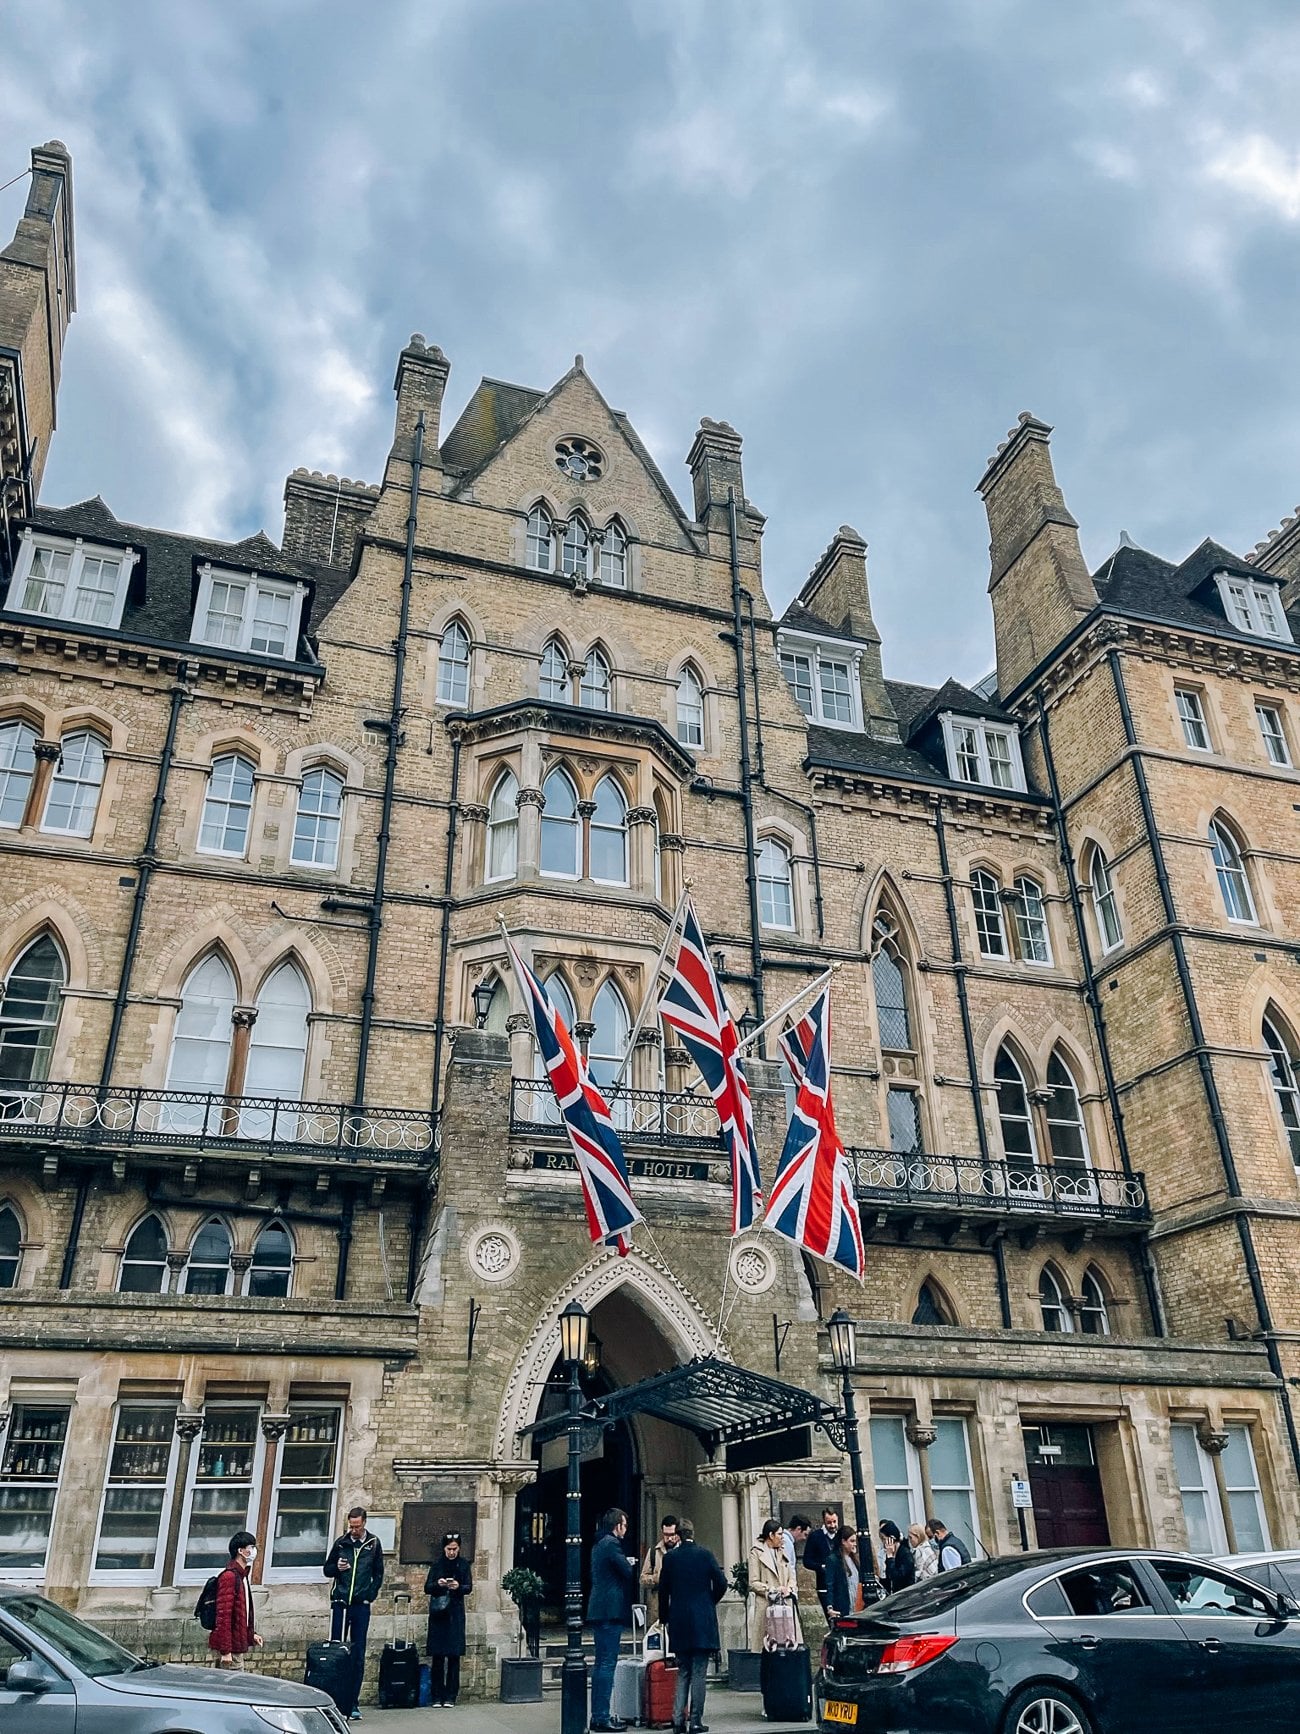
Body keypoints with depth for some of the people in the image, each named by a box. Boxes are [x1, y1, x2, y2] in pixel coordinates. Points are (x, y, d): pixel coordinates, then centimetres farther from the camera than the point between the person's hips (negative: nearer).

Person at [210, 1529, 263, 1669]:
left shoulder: (241, 1575, 14)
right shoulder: (229, 1576, -18)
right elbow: (223, 1615, -22)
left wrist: (252, 1634, 18)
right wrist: (225, 1651, -23)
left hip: (237, 1644, 10)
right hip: (230, 1647, -10)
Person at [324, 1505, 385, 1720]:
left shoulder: (373, 1544, 3)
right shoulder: (341, 1542, 3)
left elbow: (378, 1574, 10)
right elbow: (327, 1569, 10)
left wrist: (369, 1595, -2)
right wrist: (337, 1568, -11)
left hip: (361, 1606, 0)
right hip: (340, 1603, 0)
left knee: (358, 1656, 3)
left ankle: (352, 1704, 9)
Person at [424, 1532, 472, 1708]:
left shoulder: (464, 1565, 6)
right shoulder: (437, 1564, 6)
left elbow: (469, 1587, -1)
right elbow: (427, 1588, 2)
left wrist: (458, 1586, -22)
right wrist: (438, 1584, -18)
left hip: (455, 1614, 0)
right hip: (438, 1614, 0)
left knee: (454, 1656, -3)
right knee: (437, 1656, -1)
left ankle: (450, 1696, 3)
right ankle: (437, 1695, 7)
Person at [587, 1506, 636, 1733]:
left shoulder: (599, 1545, 17)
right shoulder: (612, 1544, -13)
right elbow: (628, 1572, -15)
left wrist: (626, 1563, 14)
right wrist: (632, 1563, 5)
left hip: (598, 1610, 10)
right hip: (611, 1611, -10)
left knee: (601, 1663, 13)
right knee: (607, 1664, -7)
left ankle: (598, 1716, 17)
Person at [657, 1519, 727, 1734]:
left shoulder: (669, 1557, -1)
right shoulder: (705, 1554, -3)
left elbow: (663, 1589, 3)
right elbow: (721, 1583, -5)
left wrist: (664, 1617, 14)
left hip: (678, 1621, 2)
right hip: (703, 1620, -2)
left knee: (682, 1672, 13)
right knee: (699, 1672, 4)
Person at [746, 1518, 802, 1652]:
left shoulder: (782, 1552, 19)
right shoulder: (756, 1553, -2)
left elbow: (791, 1577, 18)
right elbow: (753, 1583, -6)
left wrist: (788, 1588, -3)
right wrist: (773, 1590, -13)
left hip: (786, 1604, 6)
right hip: (766, 1605, -6)